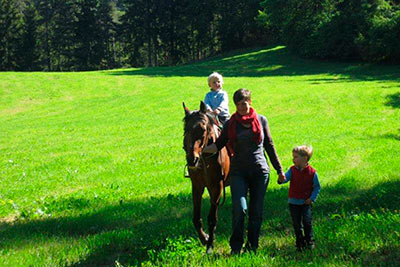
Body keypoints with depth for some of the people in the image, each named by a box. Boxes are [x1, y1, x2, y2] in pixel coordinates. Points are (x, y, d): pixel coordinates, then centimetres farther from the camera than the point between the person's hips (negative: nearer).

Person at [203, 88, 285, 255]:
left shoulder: (261, 120, 5)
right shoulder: (231, 124, 3)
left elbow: (269, 146, 11)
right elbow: (219, 144, 0)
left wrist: (279, 170, 12)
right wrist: (202, 149, -18)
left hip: (260, 172, 1)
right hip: (238, 172, -1)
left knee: (256, 211, 4)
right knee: (239, 208, -15)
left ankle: (252, 246, 18)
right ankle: (236, 246, 1)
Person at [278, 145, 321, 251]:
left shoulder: (312, 172, -7)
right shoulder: (292, 170, -1)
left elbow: (317, 187, 0)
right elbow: (286, 177, -17)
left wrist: (312, 198, -9)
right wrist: (281, 179, -41)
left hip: (306, 202, -2)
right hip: (294, 202, 2)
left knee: (307, 221, -7)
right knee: (297, 223, 5)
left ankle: (309, 241, 9)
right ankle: (300, 242, 18)